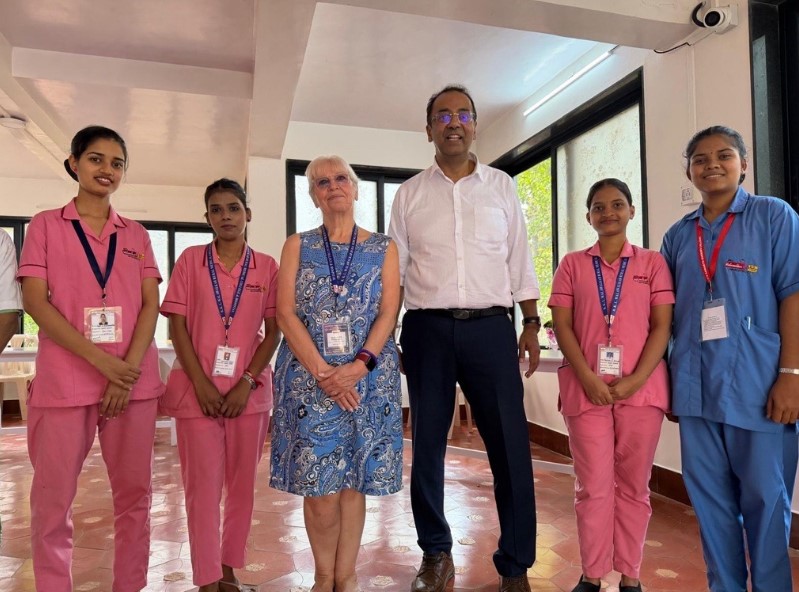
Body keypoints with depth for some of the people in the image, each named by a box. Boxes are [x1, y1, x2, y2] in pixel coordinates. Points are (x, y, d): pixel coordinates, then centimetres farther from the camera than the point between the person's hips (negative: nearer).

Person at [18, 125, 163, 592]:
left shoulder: (136, 234, 13)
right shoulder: (46, 225, 6)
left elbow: (151, 305, 5)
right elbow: (34, 300, -5)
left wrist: (129, 368, -11)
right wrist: (102, 361, -14)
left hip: (134, 379, 2)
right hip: (64, 380, -2)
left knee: (135, 492, 8)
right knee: (54, 497, 4)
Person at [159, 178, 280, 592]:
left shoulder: (267, 266, 3)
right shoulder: (190, 260, 2)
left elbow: (273, 331, 1)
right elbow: (178, 326, -2)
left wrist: (246, 383, -9)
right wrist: (201, 384, -11)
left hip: (249, 391, 2)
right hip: (196, 389, -1)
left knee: (242, 484, 10)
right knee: (203, 486, 3)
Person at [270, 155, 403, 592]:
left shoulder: (383, 248, 9)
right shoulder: (298, 245, 8)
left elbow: (389, 313, -1)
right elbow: (285, 313, -2)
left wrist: (358, 366, -16)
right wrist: (322, 371, -14)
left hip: (368, 377, 1)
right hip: (307, 376, 0)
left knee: (354, 482, 5)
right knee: (318, 486, -1)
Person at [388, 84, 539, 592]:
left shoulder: (502, 186, 11)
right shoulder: (410, 193, 9)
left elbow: (520, 261, 10)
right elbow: (395, 267, 8)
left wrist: (532, 324, 4)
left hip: (490, 326, 0)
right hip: (427, 328, 1)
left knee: (510, 445, 0)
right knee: (427, 442, 9)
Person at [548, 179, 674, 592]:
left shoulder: (652, 262, 7)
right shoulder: (572, 265, 8)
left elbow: (663, 326, 1)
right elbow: (562, 327, 1)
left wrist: (636, 380, -11)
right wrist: (589, 379, -11)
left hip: (641, 388, 0)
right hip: (586, 388, 0)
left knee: (633, 485, 9)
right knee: (593, 486, 5)